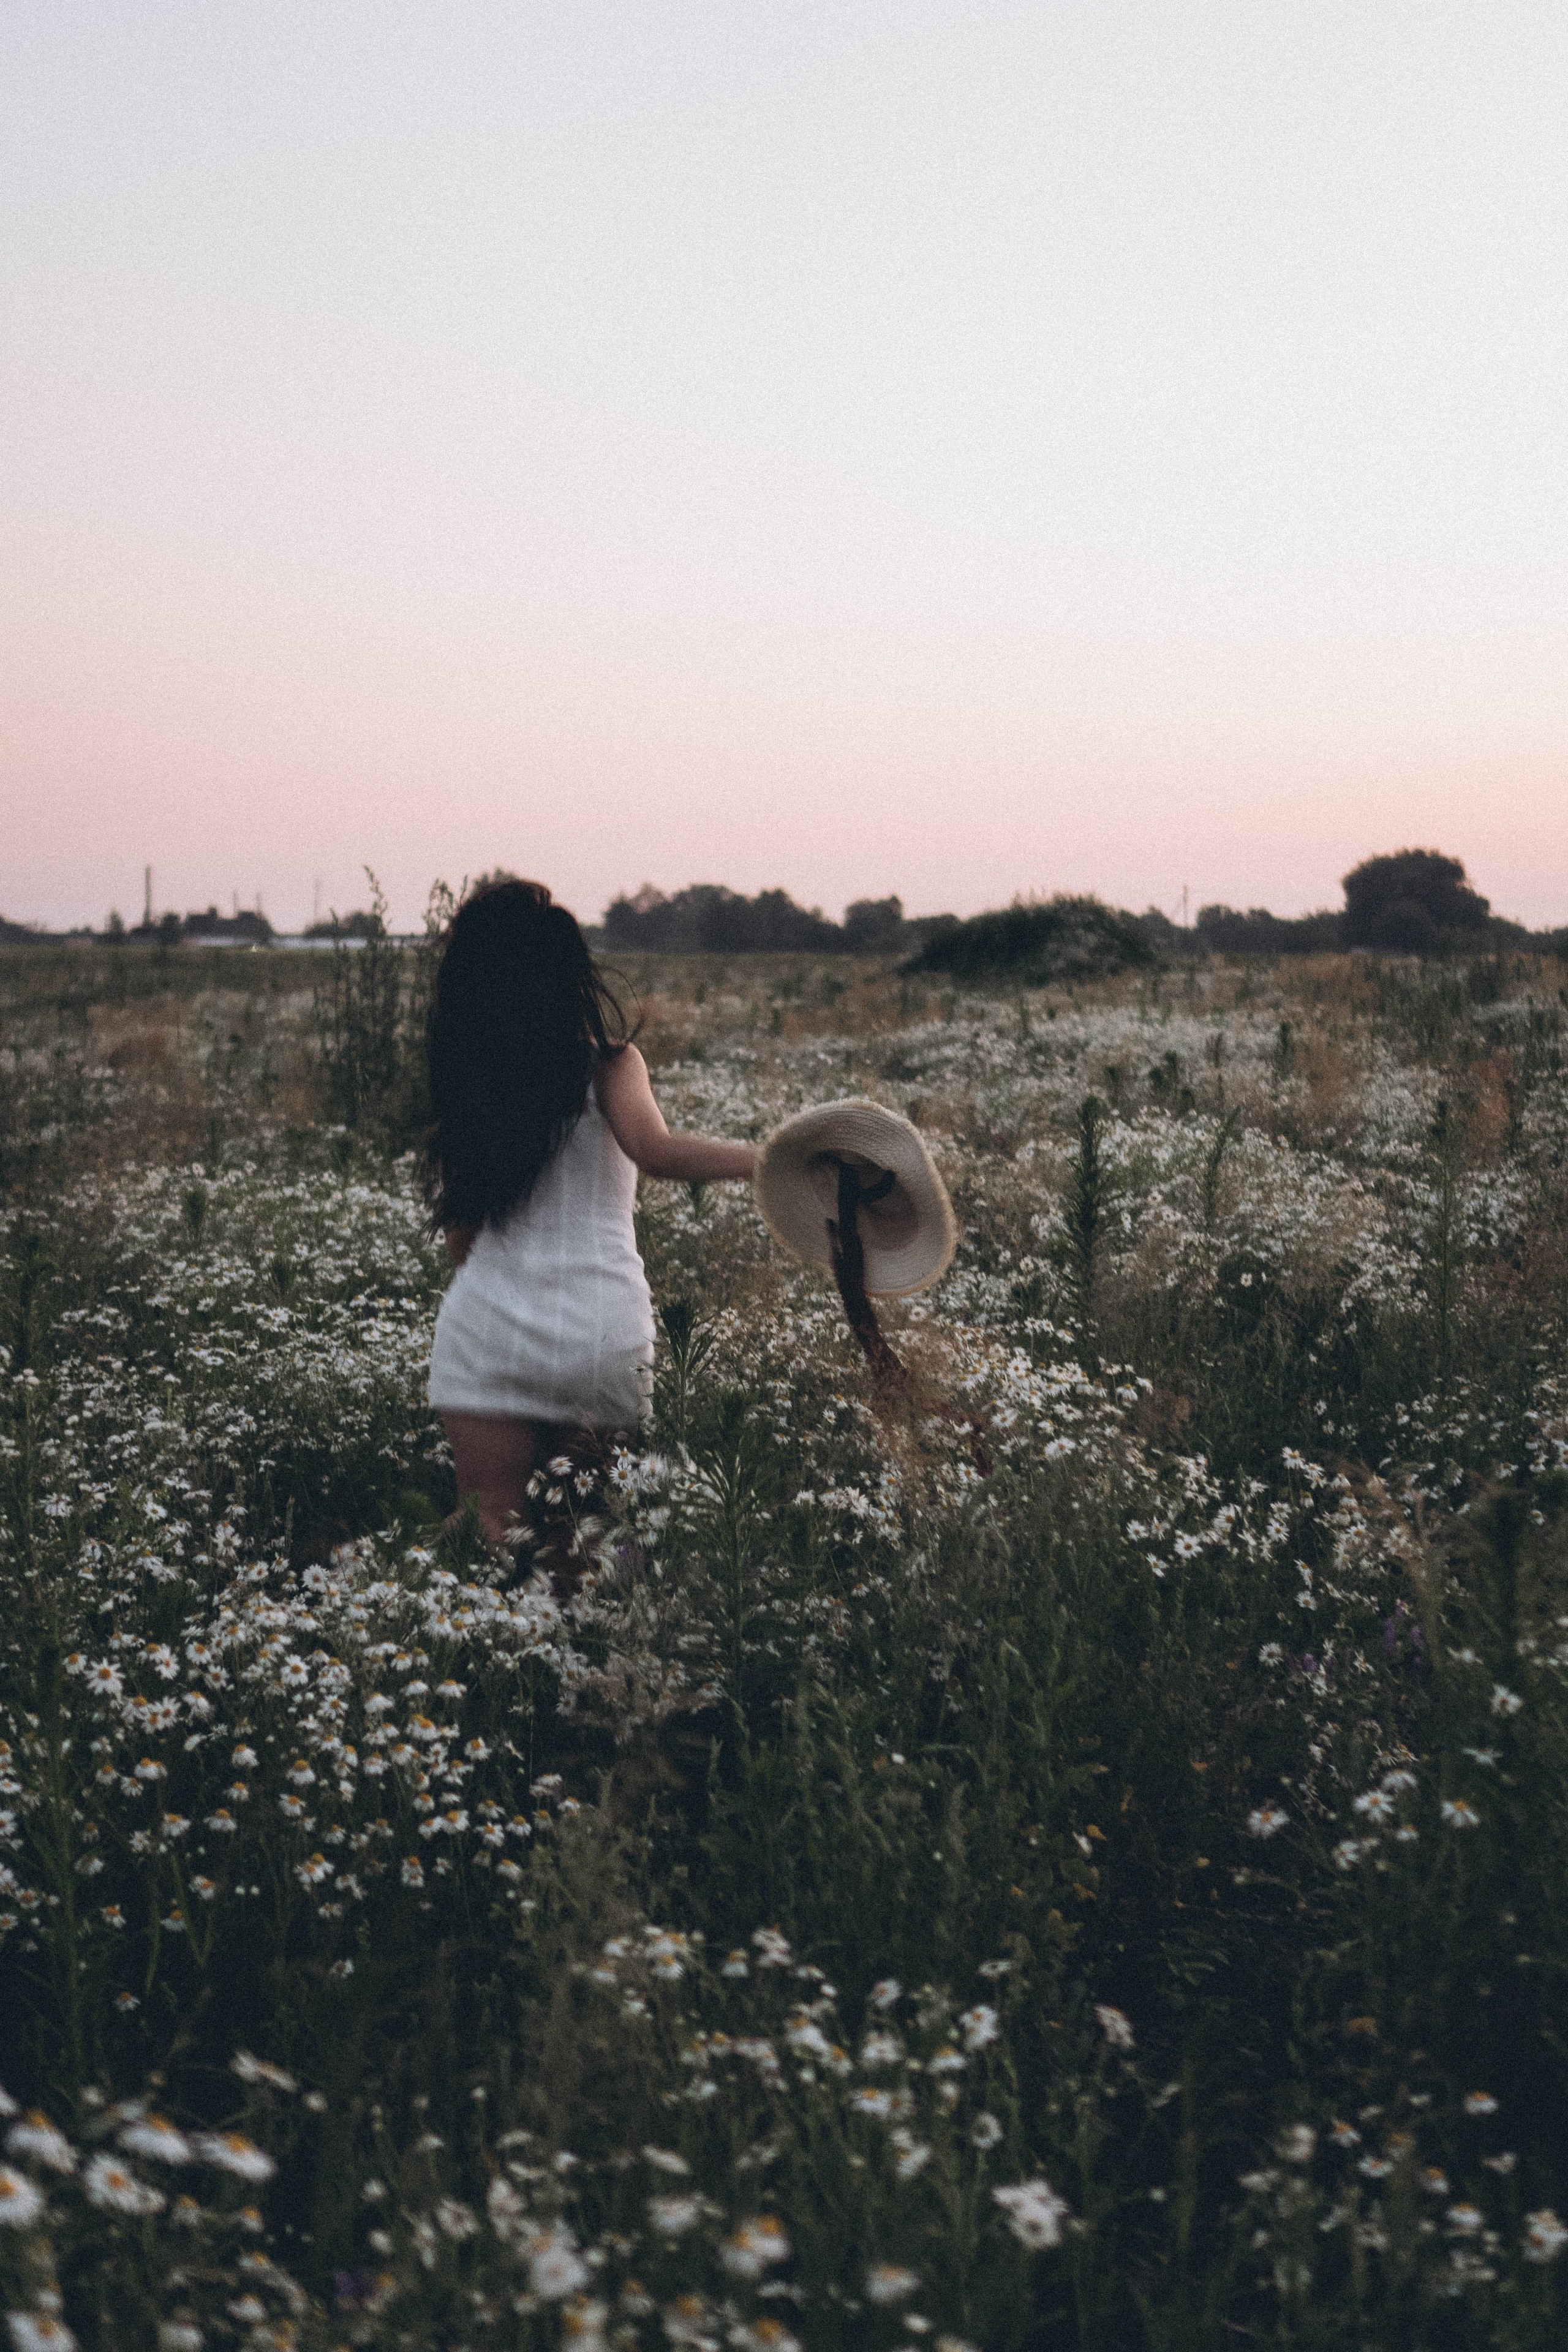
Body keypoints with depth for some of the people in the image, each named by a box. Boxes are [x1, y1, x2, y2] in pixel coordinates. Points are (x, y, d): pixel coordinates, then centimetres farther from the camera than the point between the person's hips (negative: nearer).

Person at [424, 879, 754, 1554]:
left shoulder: (464, 1078, 7)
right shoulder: (606, 1064, -4)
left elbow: (461, 1243, 11)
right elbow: (653, 1151, -24)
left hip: (486, 1330, 2)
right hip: (601, 1331, -2)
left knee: (489, 1533, 7)